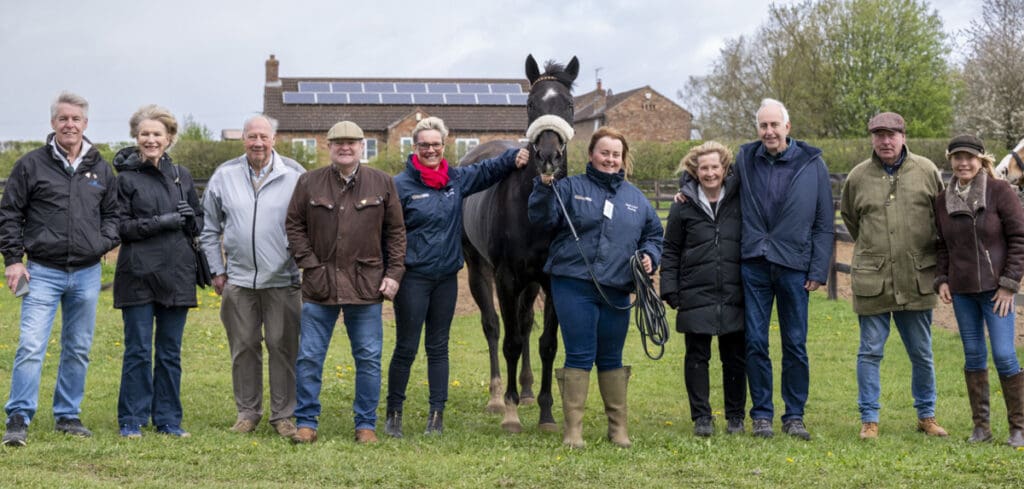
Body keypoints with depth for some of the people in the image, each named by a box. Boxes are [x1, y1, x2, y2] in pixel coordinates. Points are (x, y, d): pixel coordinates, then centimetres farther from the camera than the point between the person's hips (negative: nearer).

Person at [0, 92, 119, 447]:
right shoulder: (31, 165, 0)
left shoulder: (101, 170, 9)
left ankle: (68, 416, 21)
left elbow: (112, 213, 18)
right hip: (42, 272, -3)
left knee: (78, 350, 10)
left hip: (87, 274, 4)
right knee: (30, 346, -12)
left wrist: (107, 241, -2)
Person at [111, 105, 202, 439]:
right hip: (139, 275, -3)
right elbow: (120, 226, -7)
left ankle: (168, 419, 16)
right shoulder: (126, 178, 0)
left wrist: (190, 219, -8)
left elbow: (199, 222, 15)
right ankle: (131, 420, 10)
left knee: (170, 351, 8)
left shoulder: (181, 176, 12)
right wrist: (162, 222, -16)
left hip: (177, 274, 4)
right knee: (139, 350, 1)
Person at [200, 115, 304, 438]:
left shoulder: (294, 175, -1)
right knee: (244, 347, 7)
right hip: (238, 278, 2)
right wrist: (217, 271, 9)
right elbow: (209, 229, 13)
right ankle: (247, 412, 18)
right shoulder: (225, 175, 6)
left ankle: (283, 414, 10)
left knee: (283, 346, 1)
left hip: (282, 279, -2)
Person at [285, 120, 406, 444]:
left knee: (368, 358, 4)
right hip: (319, 284, 0)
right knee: (309, 357, 3)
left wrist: (394, 273, -1)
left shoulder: (383, 184, 4)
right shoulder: (308, 183, 3)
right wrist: (309, 263, -5)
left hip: (366, 285, 0)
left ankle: (366, 424, 15)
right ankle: (306, 422, 14)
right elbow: (294, 226, 6)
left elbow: (396, 232, 7)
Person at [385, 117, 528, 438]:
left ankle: (437, 414, 16)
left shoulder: (457, 180, 7)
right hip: (413, 277, -5)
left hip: (446, 276, 5)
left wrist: (514, 158, -5)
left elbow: (488, 170, 15)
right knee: (406, 348, 1)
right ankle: (394, 412, 13)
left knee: (438, 347, 11)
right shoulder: (401, 185, -7)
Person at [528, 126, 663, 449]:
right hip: (574, 286, -3)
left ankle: (618, 427, 19)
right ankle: (573, 429, 2)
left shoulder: (636, 199, 14)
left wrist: (650, 256, 2)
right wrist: (544, 187, -20)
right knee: (579, 357, -4)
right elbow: (542, 219, -7)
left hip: (616, 290, 3)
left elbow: (654, 234, 21)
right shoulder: (570, 188, 3)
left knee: (611, 359, 11)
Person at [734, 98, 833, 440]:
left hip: (794, 266, -1)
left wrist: (818, 270, -2)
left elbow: (824, 223, 3)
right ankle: (761, 414, 13)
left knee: (795, 344, 4)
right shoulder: (744, 159, 5)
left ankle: (795, 415, 14)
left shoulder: (811, 164, 1)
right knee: (755, 342, 2)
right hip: (754, 265, 1)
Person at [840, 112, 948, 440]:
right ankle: (869, 419, 11)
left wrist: (928, 252, 15)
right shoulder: (858, 176, 2)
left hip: (917, 279, 1)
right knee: (870, 352, 2)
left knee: (922, 354, 11)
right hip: (871, 280, -1)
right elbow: (849, 216, 19)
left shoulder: (926, 171, 2)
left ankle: (926, 415, 24)